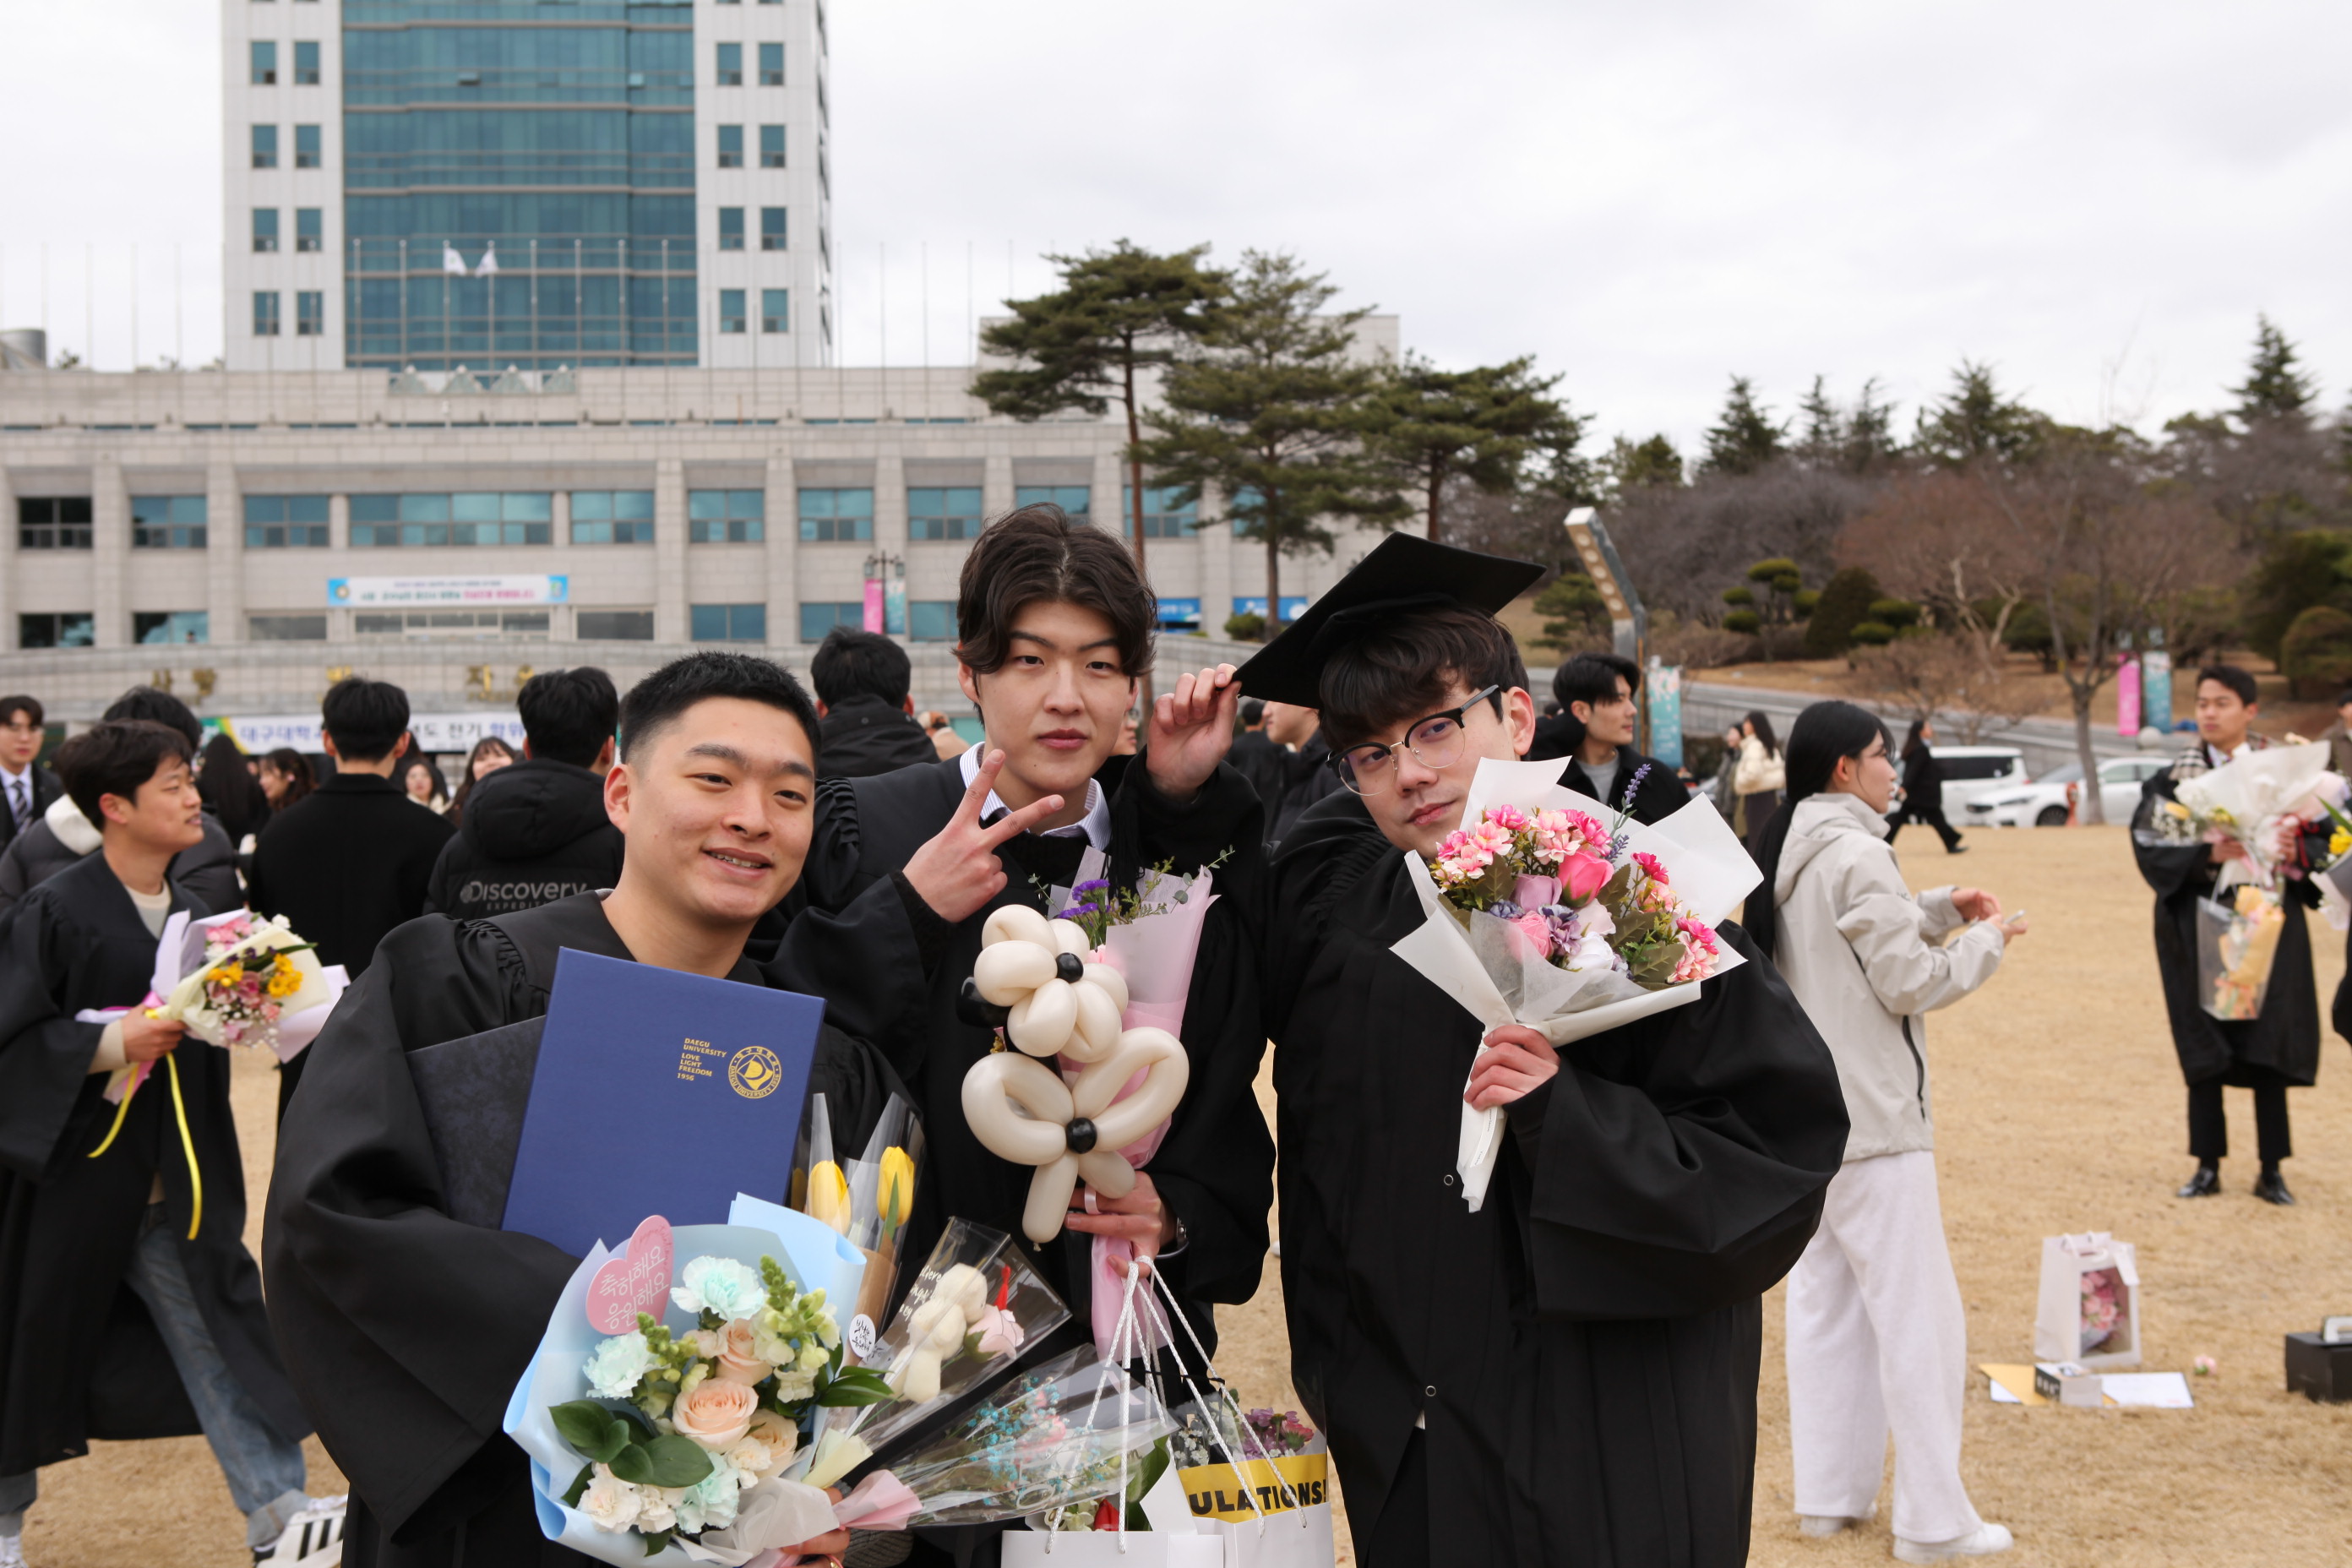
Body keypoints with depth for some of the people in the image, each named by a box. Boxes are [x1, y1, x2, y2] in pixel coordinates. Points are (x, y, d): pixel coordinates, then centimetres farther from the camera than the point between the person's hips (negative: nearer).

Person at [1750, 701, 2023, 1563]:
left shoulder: (1788, 852, 9)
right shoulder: (1857, 856, -18)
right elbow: (1910, 981, -16)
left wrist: (1939, 908, 10)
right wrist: (1985, 941, -2)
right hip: (1873, 1119, -9)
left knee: (1824, 1299, 14)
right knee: (1918, 1315, -2)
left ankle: (1829, 1493, 20)